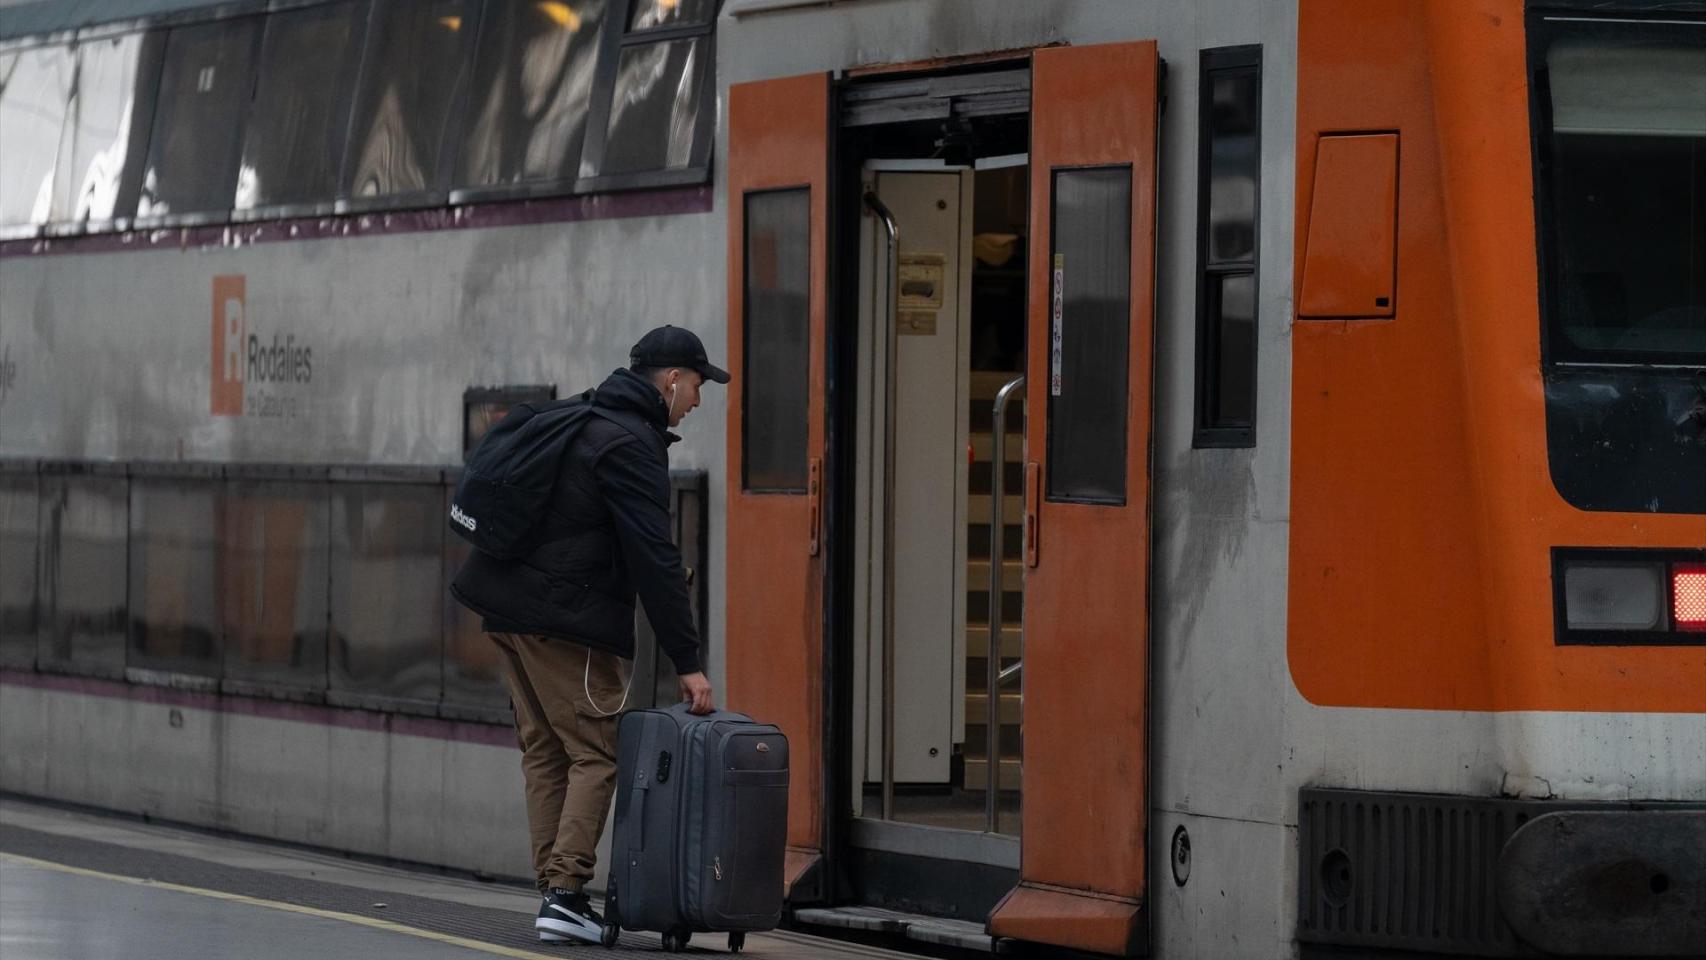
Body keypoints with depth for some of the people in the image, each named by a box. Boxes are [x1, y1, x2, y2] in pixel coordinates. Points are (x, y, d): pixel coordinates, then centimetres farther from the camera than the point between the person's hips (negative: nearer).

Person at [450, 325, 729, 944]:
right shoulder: (631, 445, -13)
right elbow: (655, 561, -17)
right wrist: (687, 663, -16)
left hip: (511, 610, 9)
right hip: (568, 624, -9)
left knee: (545, 752, 11)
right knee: (594, 754, -5)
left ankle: (554, 888, 11)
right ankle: (566, 892, -12)